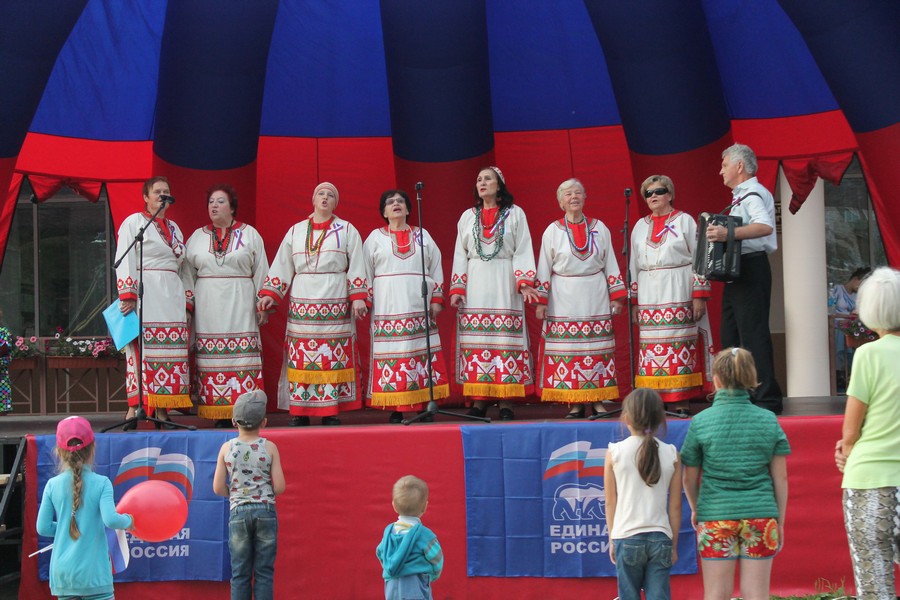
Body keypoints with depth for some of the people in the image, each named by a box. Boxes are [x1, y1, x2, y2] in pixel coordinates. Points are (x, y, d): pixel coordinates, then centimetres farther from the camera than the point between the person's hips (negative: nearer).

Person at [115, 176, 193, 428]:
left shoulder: (174, 228, 22)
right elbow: (125, 260, -6)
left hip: (172, 298, 6)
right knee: (142, 350, -11)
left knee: (170, 350, 1)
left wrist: (187, 300, 15)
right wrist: (127, 294, -16)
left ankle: (162, 411, 2)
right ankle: (134, 410, -10)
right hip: (145, 297, -6)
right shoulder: (133, 222, 4)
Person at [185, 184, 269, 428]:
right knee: (212, 358, -3)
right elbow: (188, 274, 13)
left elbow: (261, 272, 5)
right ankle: (218, 412, -2)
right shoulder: (197, 237, 13)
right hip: (207, 307, 2)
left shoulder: (250, 235, 6)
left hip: (240, 307, -2)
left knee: (242, 355, -6)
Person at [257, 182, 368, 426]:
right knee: (300, 358, -3)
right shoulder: (295, 231, 13)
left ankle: (331, 411, -2)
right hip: (302, 305, 2)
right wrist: (269, 294, 2)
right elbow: (281, 266, 12)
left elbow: (356, 267, 3)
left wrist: (358, 298, -7)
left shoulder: (347, 231, 8)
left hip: (335, 304, -2)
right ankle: (299, 412, -1)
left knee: (334, 358, -5)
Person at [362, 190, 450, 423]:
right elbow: (366, 272, 7)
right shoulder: (375, 238, 10)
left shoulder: (422, 236, 15)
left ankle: (426, 407, 0)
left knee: (424, 357, -4)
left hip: (420, 308, 2)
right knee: (392, 358, -7)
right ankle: (395, 410, -5)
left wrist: (436, 299, 4)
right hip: (388, 310, -1)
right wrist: (365, 301, -2)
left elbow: (436, 268, 13)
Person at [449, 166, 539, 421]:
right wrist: (457, 288, 3)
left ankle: (506, 403, -5)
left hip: (504, 285, -2)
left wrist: (524, 282, -12)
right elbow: (460, 254, 13)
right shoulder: (467, 217, 15)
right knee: (476, 342, -3)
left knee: (505, 339, -6)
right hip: (474, 286, 2)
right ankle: (479, 401, 0)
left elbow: (523, 251, 1)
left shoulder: (515, 214, 7)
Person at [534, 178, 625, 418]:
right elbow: (544, 269, 3)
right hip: (564, 300, -1)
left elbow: (610, 264, 10)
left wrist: (616, 296, 4)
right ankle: (575, 404, -1)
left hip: (595, 298, 1)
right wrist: (541, 301, -3)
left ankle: (598, 400, 4)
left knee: (597, 349, 0)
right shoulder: (553, 231, 3)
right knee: (567, 350, -4)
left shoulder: (599, 228, 8)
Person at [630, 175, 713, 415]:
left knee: (679, 344, -7)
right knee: (651, 347, -4)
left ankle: (680, 401, -4)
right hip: (649, 295, 3)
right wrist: (634, 302, 11)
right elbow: (634, 265, 17)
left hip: (678, 293, -3)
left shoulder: (685, 221, 5)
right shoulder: (640, 226, 17)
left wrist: (699, 296, -7)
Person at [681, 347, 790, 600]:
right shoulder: (768, 420, 1)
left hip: (716, 516, -1)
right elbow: (780, 477, 3)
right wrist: (780, 521, 12)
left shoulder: (701, 421, -3)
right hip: (760, 515, 1)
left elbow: (689, 478, 4)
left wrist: (695, 510, 22)